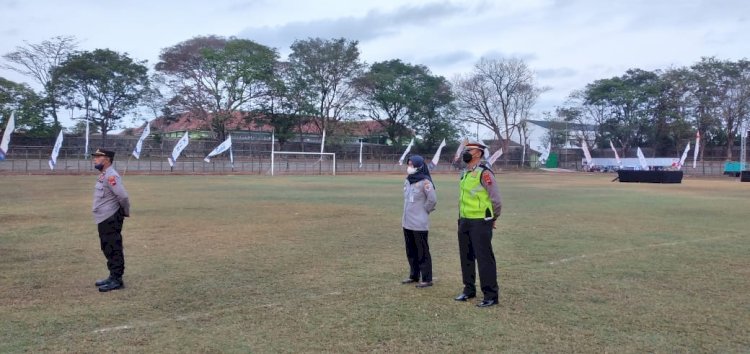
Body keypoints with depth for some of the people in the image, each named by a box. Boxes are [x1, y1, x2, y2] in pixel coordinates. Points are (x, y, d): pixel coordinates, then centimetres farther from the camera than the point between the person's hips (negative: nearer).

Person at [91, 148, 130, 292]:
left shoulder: (111, 176, -18)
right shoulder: (103, 175, 14)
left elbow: (123, 196, -26)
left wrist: (126, 212, -12)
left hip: (110, 220, -11)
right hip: (104, 219, 11)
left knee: (113, 250, -5)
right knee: (108, 249, 17)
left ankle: (117, 280, 1)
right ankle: (113, 277, 27)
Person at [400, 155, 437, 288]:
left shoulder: (424, 182, -16)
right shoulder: (407, 180, 9)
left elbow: (432, 199, -16)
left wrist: (424, 211, -5)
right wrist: (409, 212, 13)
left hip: (419, 223, -8)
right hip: (407, 222, 8)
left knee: (422, 252, 0)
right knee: (411, 251, 17)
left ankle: (427, 279, 8)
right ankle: (414, 276, 29)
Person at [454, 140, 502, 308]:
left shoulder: (484, 173, -14)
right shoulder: (465, 173, 13)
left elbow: (496, 199, -14)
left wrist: (491, 218, -2)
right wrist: (461, 218, 16)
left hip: (480, 223, -9)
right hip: (464, 221, 9)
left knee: (484, 258, -4)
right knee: (466, 257, 15)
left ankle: (491, 296, 4)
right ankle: (469, 290, 29)